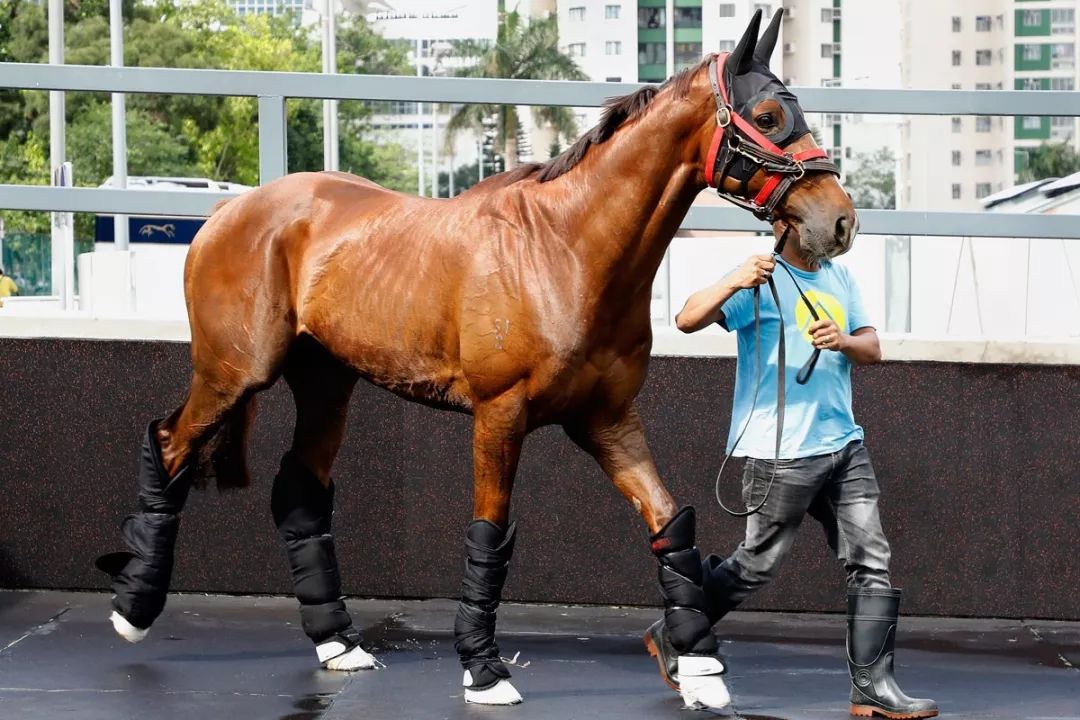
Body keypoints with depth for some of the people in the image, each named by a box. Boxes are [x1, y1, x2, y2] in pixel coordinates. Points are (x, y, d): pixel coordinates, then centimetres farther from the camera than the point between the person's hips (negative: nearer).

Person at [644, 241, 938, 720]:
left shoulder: (838, 277, 15)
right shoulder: (763, 279, -7)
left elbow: (872, 349, 12)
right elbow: (688, 321, -18)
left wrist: (844, 341, -11)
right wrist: (733, 283, -36)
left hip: (844, 443, 7)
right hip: (781, 452, -7)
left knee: (871, 563, 1)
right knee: (758, 564, 2)